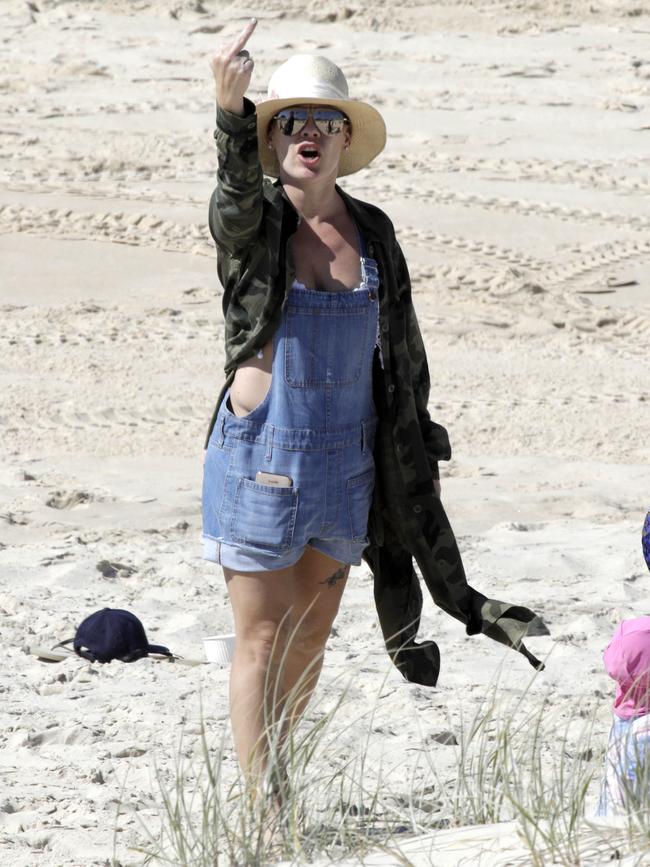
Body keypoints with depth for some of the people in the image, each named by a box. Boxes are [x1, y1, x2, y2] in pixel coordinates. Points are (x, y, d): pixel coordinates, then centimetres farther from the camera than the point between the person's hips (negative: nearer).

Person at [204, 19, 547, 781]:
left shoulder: (373, 233, 5)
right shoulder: (252, 224, -9)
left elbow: (400, 356, 13)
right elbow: (237, 193, -34)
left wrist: (413, 448, 14)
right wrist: (231, 112, -54)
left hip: (348, 457, 5)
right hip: (262, 454, -5)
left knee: (312, 633, 14)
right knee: (262, 639, -1)